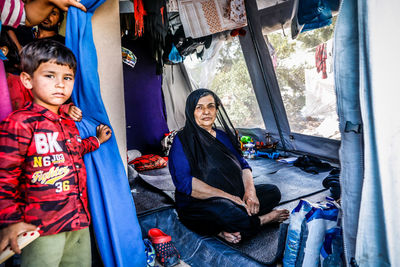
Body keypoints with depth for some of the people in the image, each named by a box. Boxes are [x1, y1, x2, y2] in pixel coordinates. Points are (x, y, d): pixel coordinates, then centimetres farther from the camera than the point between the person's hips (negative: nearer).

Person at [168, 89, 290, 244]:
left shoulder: (224, 136, 14)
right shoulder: (182, 140, -8)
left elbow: (243, 165, 14)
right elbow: (183, 182, -19)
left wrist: (250, 191, -9)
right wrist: (227, 196, -22)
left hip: (234, 197, 8)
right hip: (198, 205, -7)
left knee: (273, 192, -4)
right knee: (224, 211, -38)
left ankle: (226, 231, -18)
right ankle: (263, 219, -8)